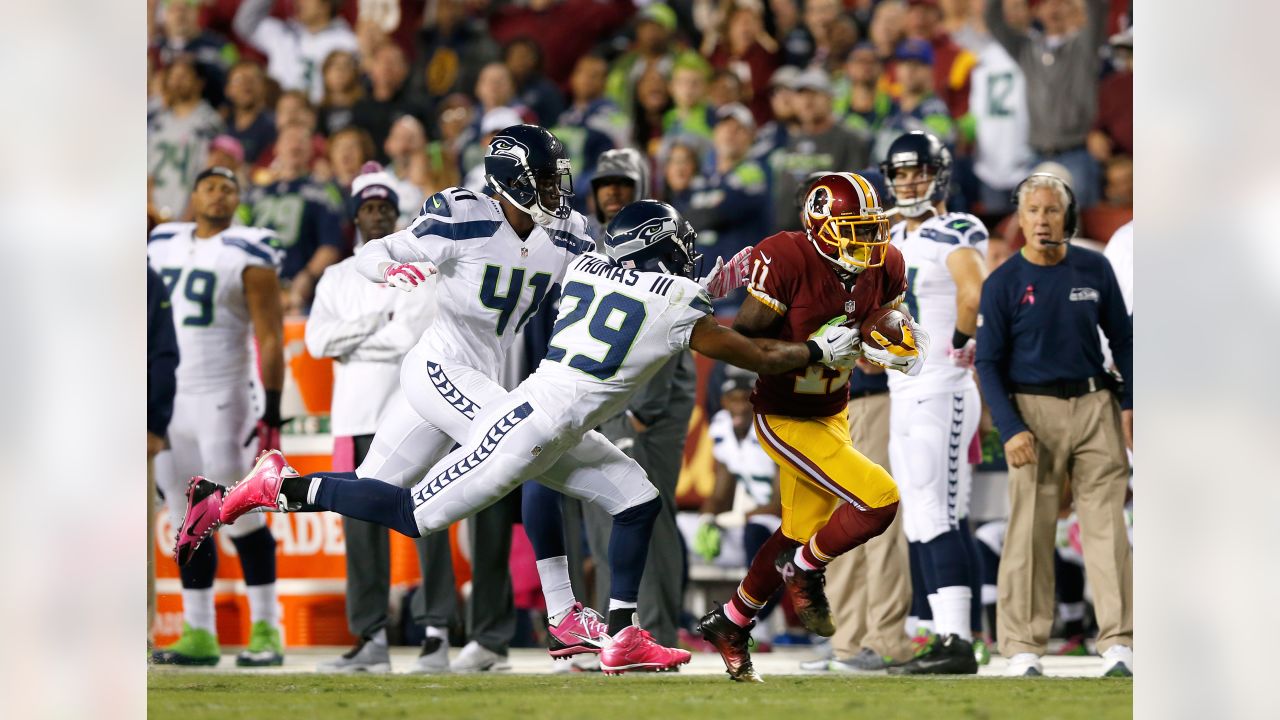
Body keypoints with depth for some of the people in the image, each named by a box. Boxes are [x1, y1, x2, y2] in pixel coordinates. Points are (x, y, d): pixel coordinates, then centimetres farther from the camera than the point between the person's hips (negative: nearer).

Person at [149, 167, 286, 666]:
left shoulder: (248, 254, -5)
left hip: (220, 398, -6)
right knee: (186, 521, 7)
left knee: (238, 514, -6)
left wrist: (272, 414, -13)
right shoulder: (163, 245, 12)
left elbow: (270, 339, -7)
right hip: (164, 401, 6)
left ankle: (265, 631, -1)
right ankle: (198, 635, 11)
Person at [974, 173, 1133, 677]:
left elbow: (1121, 338, 14)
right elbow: (988, 363, -2)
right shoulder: (1003, 284, -2)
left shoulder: (1094, 270, 6)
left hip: (1095, 405, 2)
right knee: (1030, 529, -3)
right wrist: (1010, 429, -12)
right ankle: (1023, 649, -1)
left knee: (1107, 524, -3)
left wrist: (1130, 404, 4)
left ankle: (1117, 645, -5)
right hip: (1034, 409, -2)